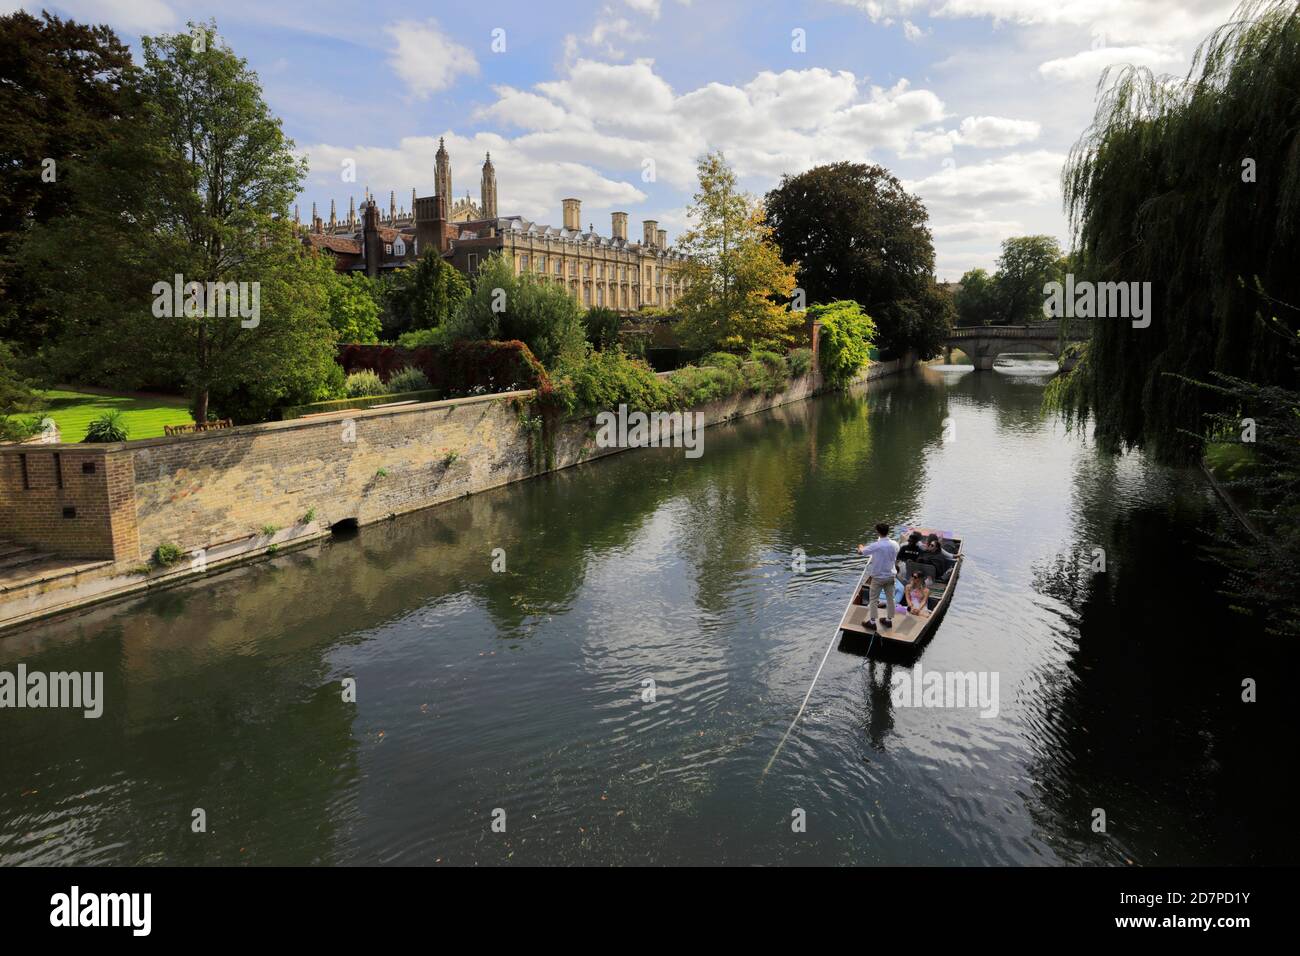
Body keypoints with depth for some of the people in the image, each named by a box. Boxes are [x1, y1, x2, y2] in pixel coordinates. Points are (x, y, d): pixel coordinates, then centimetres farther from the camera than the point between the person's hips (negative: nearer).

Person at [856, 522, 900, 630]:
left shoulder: (876, 546, -22)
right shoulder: (895, 544, -7)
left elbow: (860, 552, -9)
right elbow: (896, 559, 6)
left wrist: (861, 547, 12)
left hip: (878, 577, -5)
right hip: (890, 576, 5)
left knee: (873, 600, 7)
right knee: (890, 598, 16)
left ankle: (872, 622, 12)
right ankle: (889, 620, 29)